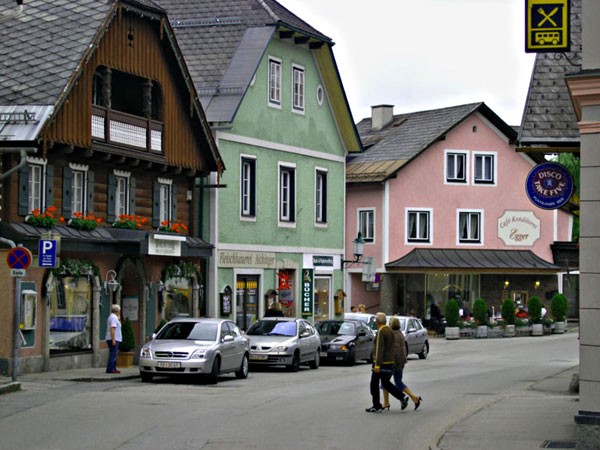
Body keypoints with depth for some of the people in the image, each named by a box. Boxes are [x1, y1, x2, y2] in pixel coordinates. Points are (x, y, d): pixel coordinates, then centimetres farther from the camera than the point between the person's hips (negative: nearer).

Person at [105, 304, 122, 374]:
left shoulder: (111, 317, 18)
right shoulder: (114, 318, -13)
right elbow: (112, 328, -22)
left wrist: (119, 319, 26)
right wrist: (113, 339, -24)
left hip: (113, 339, 10)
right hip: (113, 339, -10)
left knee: (113, 354, 13)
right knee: (113, 354, -10)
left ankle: (113, 368, 16)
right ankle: (110, 369, -12)